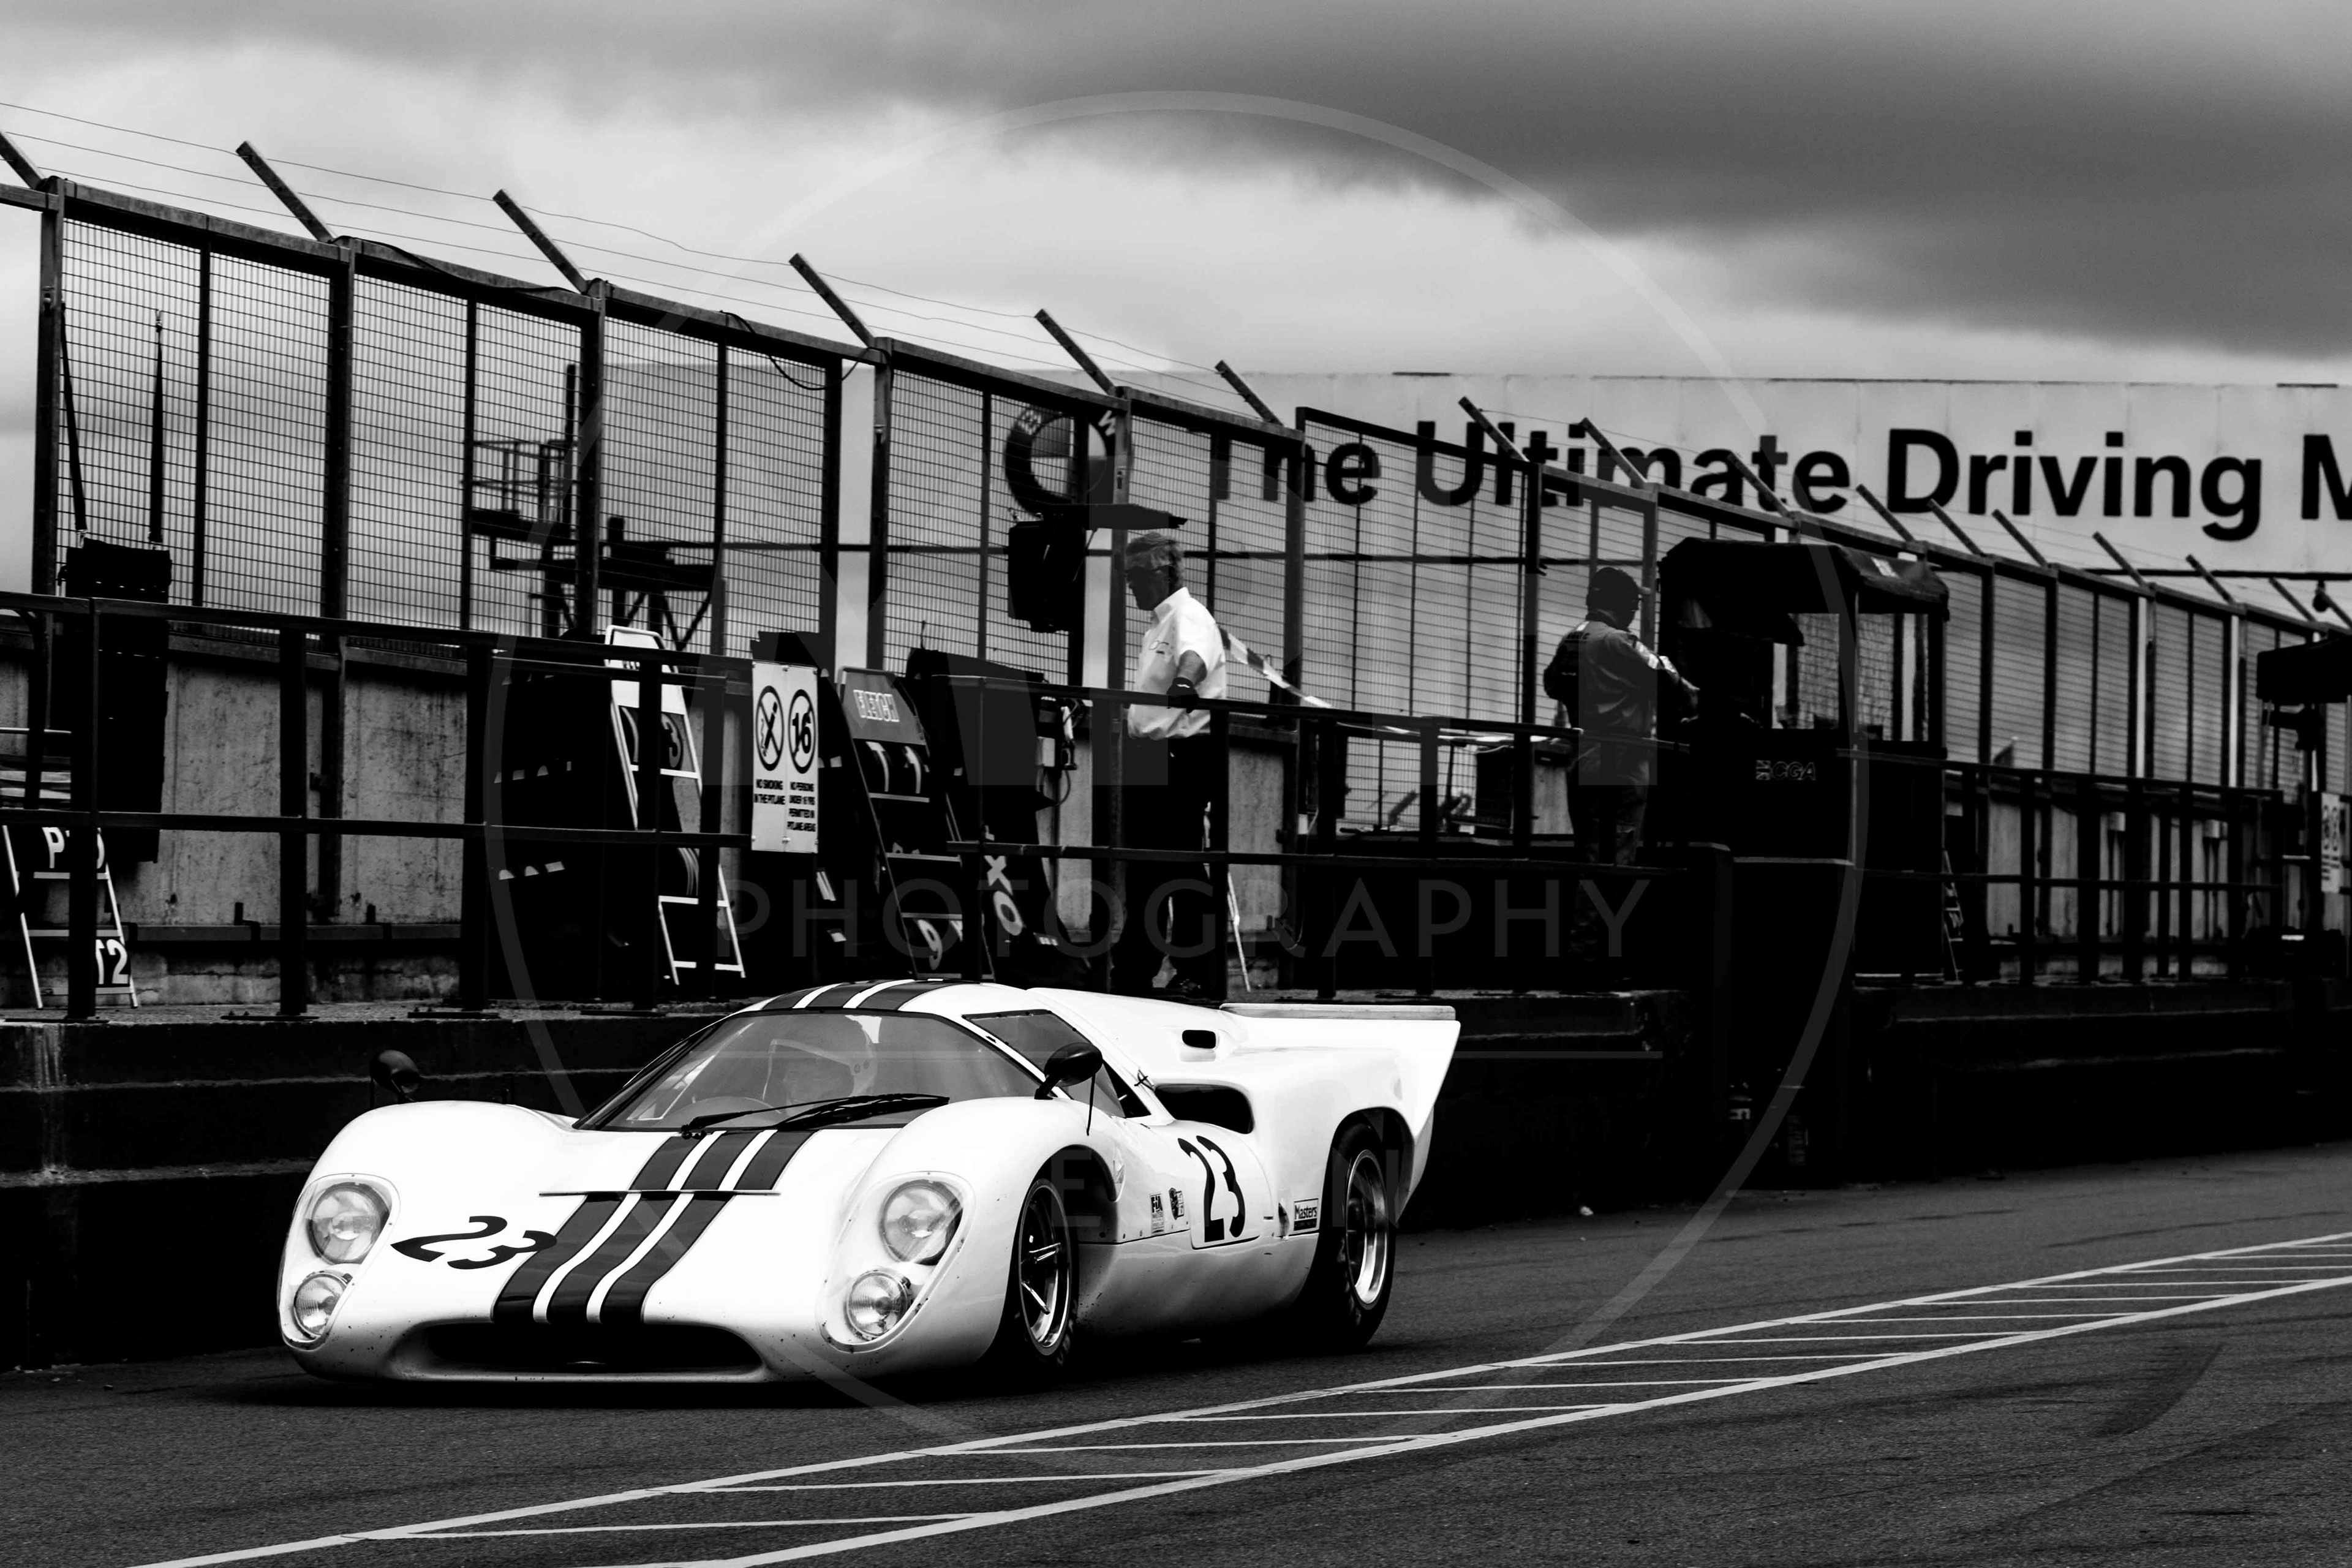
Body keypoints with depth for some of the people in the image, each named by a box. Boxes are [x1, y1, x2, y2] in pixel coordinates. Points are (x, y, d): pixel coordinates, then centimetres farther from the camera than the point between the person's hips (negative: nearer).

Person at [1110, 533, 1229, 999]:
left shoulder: (1189, 618, -12)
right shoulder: (1159, 625, 20)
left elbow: (1194, 655, -36)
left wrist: (1186, 680, -55)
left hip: (1183, 757, -10)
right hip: (1151, 759, 10)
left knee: (1179, 867, -9)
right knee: (1144, 867, 13)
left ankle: (1203, 977, -6)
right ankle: (1132, 973, 20)